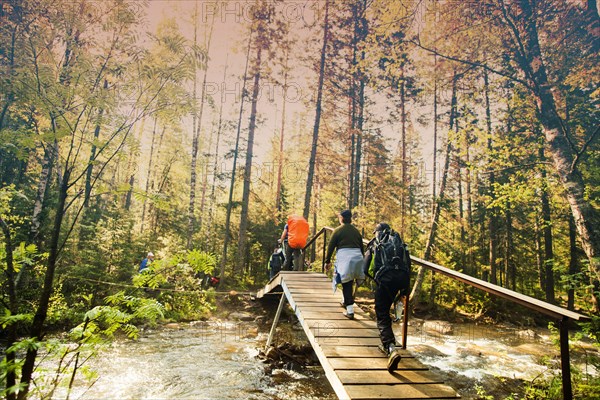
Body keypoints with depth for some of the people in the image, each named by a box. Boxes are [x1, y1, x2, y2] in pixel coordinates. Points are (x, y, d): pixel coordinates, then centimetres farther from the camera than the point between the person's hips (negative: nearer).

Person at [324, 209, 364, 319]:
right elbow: (362, 247, 19)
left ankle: (350, 311, -7)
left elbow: (331, 246, -1)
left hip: (344, 258, -5)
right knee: (349, 283, 21)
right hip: (357, 257, 5)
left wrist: (327, 261, 5)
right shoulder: (356, 230, 16)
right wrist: (361, 260, 27)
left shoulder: (338, 230, 1)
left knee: (346, 284, -3)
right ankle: (346, 302, 36)